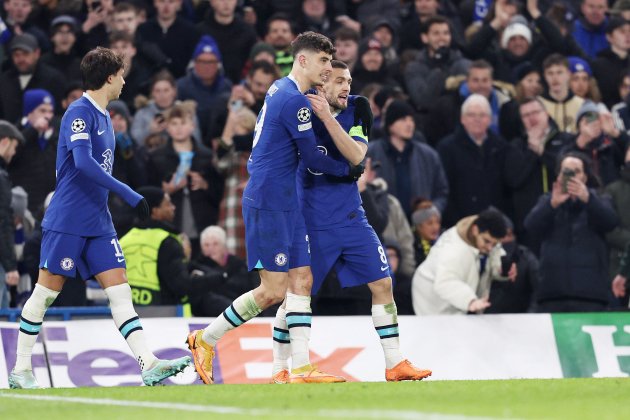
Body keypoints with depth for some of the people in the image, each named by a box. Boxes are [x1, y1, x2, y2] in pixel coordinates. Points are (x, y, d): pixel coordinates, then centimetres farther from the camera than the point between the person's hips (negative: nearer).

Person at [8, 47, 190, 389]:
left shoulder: (103, 117, 15)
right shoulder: (79, 113, -13)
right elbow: (83, 162, -26)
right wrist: (129, 195, -27)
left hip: (98, 222, 8)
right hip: (67, 220, -8)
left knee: (120, 290, -2)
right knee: (46, 293, 1)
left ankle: (149, 365, -11)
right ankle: (21, 370, 11)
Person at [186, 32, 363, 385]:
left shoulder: (280, 90, 14)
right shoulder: (294, 100, -16)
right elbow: (313, 157, -12)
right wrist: (349, 170, 4)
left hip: (285, 204, 10)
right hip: (268, 204, -10)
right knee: (273, 291, -7)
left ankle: (301, 367, 0)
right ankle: (206, 339, 7)